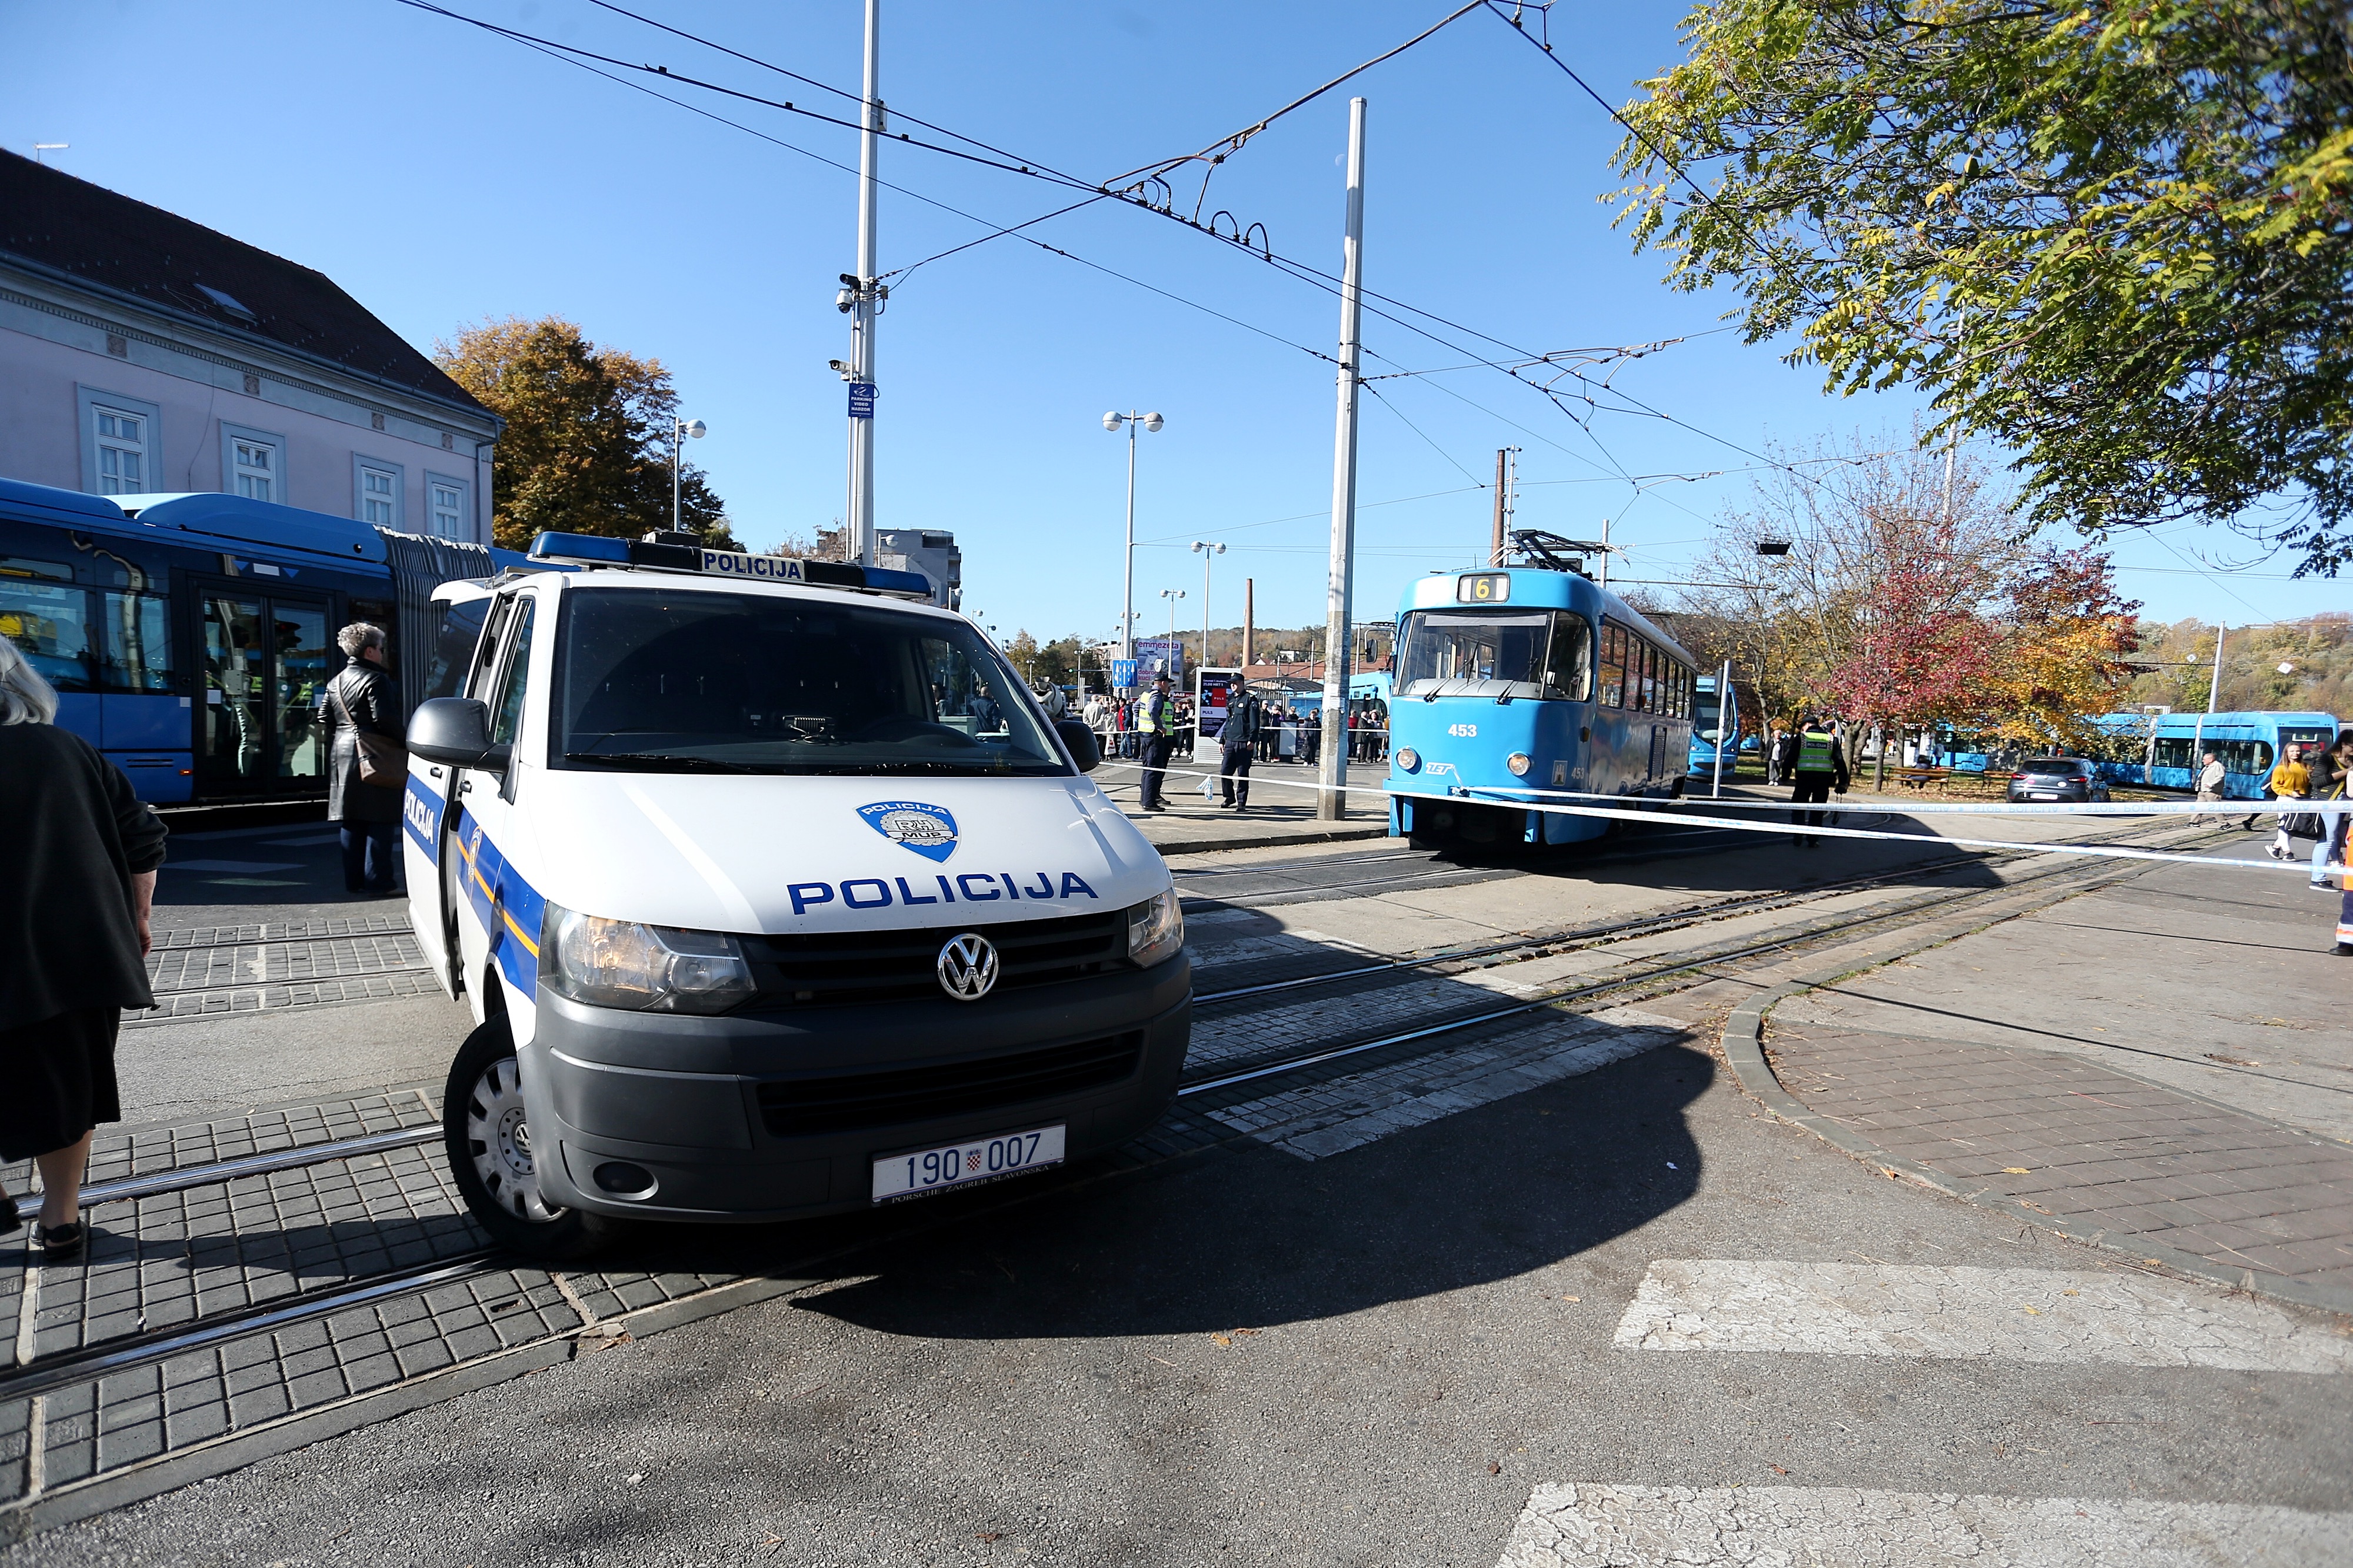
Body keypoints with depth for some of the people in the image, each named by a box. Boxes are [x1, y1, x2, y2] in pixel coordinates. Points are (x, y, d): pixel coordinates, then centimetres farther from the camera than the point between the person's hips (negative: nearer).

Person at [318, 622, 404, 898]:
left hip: (342, 756, 8)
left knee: (352, 823, 12)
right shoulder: (376, 680, -10)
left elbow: (324, 721, 14)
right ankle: (379, 883, -7)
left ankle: (353, 881, 17)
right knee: (379, 822, -6)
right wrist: (400, 742, -5)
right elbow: (385, 719, -18)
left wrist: (336, 743, 22)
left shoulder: (335, 683, 15)